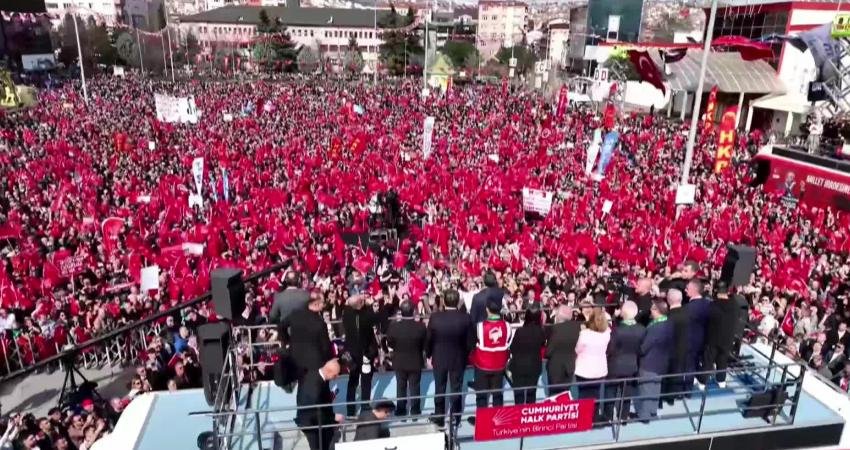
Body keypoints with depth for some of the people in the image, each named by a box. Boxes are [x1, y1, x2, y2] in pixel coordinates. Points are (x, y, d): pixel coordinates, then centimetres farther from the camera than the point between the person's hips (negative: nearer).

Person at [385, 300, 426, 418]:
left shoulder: (393, 326, -23)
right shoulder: (421, 326, -23)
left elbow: (390, 343, -7)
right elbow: (425, 344, -8)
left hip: (399, 362, 1)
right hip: (416, 362, 0)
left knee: (400, 388, 18)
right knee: (414, 388, 16)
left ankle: (400, 412, 30)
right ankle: (415, 413, 27)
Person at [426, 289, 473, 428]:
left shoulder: (435, 317, -19)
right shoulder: (465, 318, -19)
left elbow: (428, 340, -9)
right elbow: (470, 342, -10)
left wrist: (429, 355, 7)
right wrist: (465, 356, 8)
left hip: (439, 359, 0)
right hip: (458, 359, 0)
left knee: (439, 389, 17)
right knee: (456, 389, 16)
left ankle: (439, 418, 30)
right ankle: (455, 418, 29)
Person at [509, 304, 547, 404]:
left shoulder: (520, 331, -19)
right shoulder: (541, 331, -10)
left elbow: (512, 349, -8)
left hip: (519, 366, -3)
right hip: (534, 367, 3)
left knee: (519, 396, 7)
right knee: (531, 396, 15)